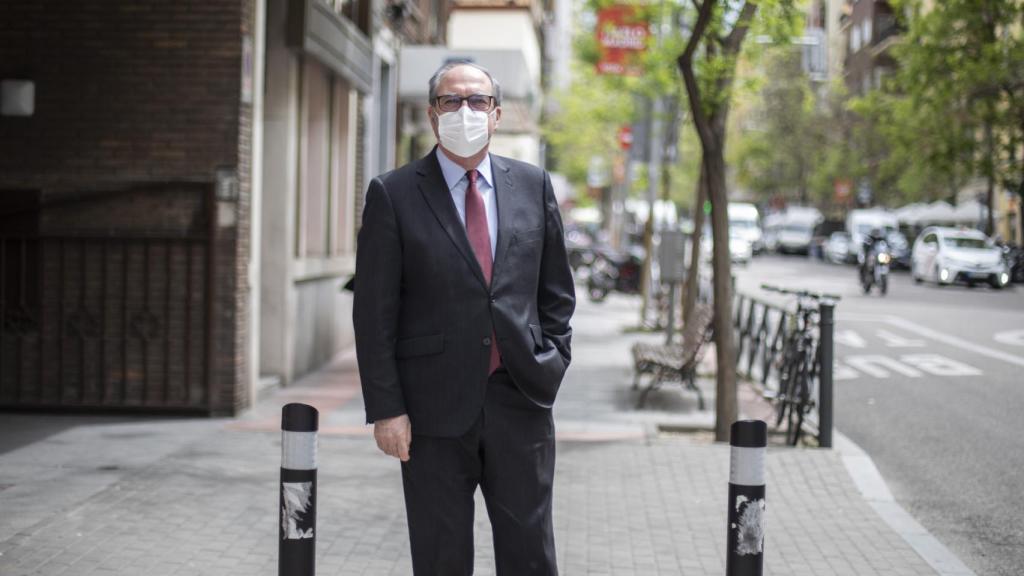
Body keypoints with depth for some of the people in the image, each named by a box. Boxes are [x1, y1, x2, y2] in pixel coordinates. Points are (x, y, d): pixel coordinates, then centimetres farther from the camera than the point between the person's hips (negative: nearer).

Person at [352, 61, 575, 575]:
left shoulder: (533, 185, 8)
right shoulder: (393, 194, -2)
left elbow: (556, 291, 15)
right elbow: (374, 314, -3)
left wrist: (552, 364, 5)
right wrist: (385, 408, -8)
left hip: (520, 400, 2)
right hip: (435, 407, -2)